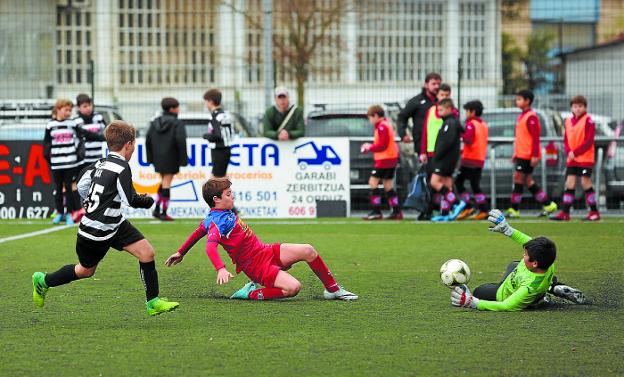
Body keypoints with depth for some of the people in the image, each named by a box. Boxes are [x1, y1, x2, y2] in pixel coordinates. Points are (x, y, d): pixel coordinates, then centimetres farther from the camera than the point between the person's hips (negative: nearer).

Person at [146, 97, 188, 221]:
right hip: (171, 159, -6)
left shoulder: (155, 123, 8)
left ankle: (157, 209, 13)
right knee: (166, 184, -2)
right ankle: (163, 213, 0)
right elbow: (181, 141, -18)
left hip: (158, 158, 6)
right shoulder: (176, 124, -11)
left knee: (164, 182, 19)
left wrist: (150, 158, 14)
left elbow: (148, 140, 9)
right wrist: (183, 159, -12)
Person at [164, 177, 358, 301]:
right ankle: (252, 294, -7)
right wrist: (221, 269, -52)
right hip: (256, 266, -10)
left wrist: (181, 252, 41)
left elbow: (199, 230, 27)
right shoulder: (217, 222, -18)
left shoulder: (223, 214, 12)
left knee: (307, 251, -5)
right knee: (292, 287, -28)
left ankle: (333, 289, 11)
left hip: (266, 251, 10)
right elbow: (210, 246, -35)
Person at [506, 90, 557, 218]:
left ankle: (514, 209, -4)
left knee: (518, 178, -8)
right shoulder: (522, 116, 16)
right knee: (528, 181, 12)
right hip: (521, 154, 10)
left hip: (528, 155, -10)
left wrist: (535, 155, -23)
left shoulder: (531, 117, -14)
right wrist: (516, 153, 24)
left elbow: (535, 138, -19)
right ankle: (548, 204, 18)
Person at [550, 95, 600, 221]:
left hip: (585, 158, -5)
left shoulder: (588, 121, -8)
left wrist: (575, 153, -18)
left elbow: (589, 141, -13)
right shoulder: (568, 121, 10)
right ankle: (565, 213, 2)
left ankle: (594, 212, 6)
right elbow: (566, 140, 12)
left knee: (585, 183, -4)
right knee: (569, 184, 2)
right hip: (571, 159, 6)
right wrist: (569, 152, -7)